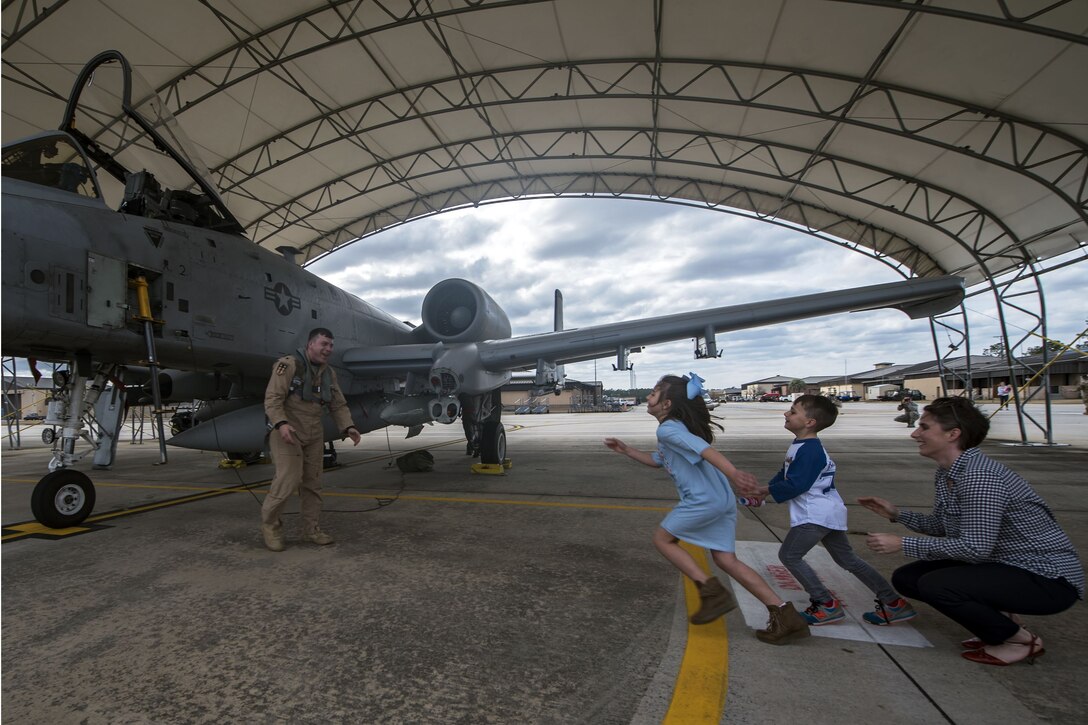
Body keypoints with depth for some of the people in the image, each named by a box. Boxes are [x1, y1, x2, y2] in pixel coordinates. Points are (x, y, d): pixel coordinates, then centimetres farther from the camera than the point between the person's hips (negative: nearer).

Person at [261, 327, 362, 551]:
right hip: (287, 432, -6)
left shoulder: (329, 373, 8)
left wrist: (348, 427, -7)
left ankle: (311, 528, 19)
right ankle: (270, 524, 11)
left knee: (312, 482, 8)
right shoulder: (289, 365, -12)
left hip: (314, 434, 6)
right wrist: (281, 424, -32)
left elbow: (338, 405, 8)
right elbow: (272, 399, -17)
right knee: (289, 479, -11)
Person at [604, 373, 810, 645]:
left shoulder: (667, 429, -11)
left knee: (662, 539, 9)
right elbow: (658, 461, 32)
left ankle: (712, 591, 5)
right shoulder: (675, 428, 20)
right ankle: (786, 616, 12)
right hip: (723, 500, 10)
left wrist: (732, 472, -42)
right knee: (727, 560, 13)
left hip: (703, 501, -10)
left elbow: (703, 448, -28)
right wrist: (625, 450, 27)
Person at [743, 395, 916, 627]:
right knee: (847, 559, 19)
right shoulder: (802, 445, 11)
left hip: (817, 514, -11)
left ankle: (827, 605, 2)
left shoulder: (809, 450, -22)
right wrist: (766, 488, 9)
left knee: (789, 555, -5)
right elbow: (786, 473, 19)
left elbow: (796, 485, -24)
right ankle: (894, 603, 25)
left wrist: (766, 490, -12)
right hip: (827, 512, 11)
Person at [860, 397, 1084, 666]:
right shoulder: (945, 474, 2)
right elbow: (941, 527, 13)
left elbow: (975, 547, -30)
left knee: (934, 584, -27)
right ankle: (1000, 618, 13)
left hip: (1049, 577, -9)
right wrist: (895, 513, 0)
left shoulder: (980, 477, -28)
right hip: (1005, 565, 9)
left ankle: (1020, 639, -1)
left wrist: (903, 544, -26)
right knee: (905, 578, 2)